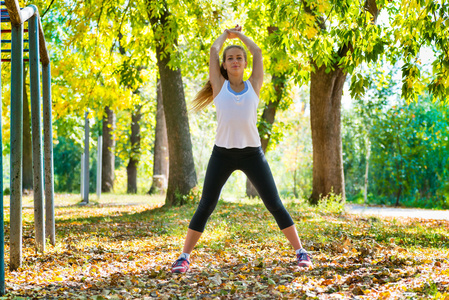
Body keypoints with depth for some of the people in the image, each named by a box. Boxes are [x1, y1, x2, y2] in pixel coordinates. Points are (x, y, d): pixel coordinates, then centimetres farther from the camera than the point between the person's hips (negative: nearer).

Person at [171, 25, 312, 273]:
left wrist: (240, 35, 25)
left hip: (252, 153, 1)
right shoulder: (219, 86, 7)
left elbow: (258, 53, 11)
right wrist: (226, 34, 25)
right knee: (205, 207, 0)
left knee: (274, 204, 2)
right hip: (222, 153, -1)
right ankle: (184, 257, 6)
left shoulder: (253, 86, 9)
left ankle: (300, 251, 9)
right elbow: (213, 50, 8)